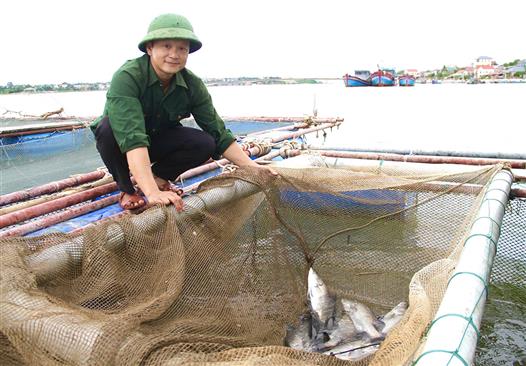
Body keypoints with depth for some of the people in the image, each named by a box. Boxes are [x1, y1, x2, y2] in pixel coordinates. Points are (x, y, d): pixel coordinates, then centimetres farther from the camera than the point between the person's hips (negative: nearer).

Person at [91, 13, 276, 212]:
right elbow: (132, 138, -44)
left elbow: (218, 132, -14)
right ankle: (126, 189, -8)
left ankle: (158, 175, 5)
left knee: (205, 144, -22)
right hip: (120, 145, -3)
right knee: (109, 127, -36)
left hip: (158, 139, 3)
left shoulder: (192, 84, -17)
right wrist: (152, 192, -54)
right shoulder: (127, 77, -32)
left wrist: (251, 167, -25)